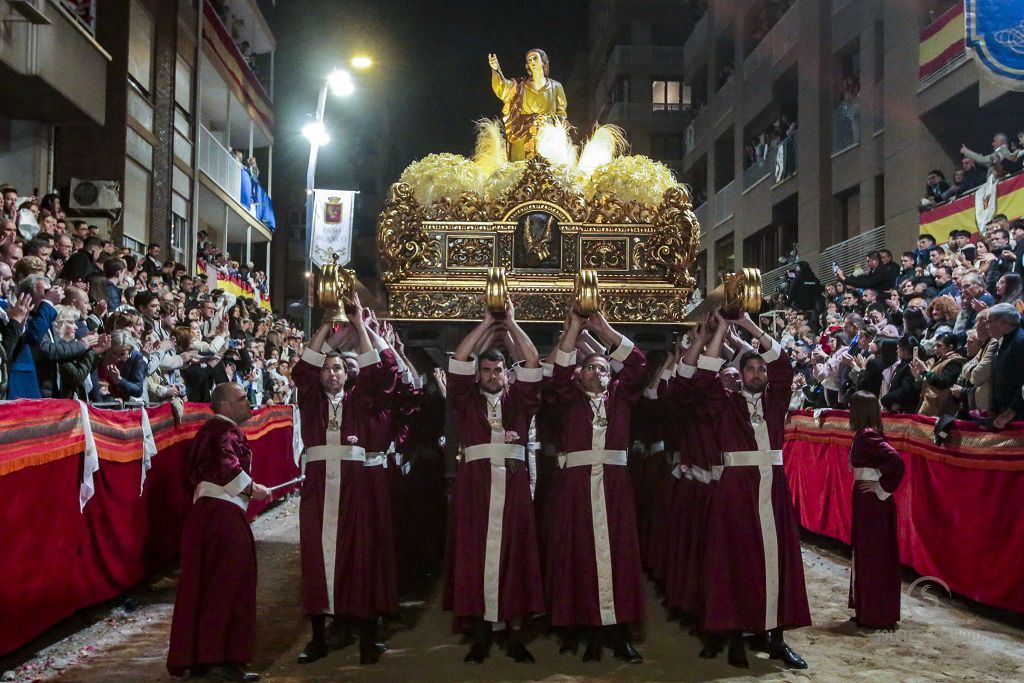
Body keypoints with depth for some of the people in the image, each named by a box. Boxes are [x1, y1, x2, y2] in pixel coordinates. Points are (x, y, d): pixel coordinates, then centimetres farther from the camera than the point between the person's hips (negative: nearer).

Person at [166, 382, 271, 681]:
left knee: (204, 584, 10)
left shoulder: (211, 430, 21)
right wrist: (252, 488, -11)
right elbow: (227, 466, -24)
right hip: (223, 511, -10)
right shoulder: (225, 431, -9)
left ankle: (195, 657, 15)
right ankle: (221, 657, -6)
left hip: (205, 510, 10)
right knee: (230, 583, -6)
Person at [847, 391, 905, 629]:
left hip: (871, 501, -9)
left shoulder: (867, 435, -17)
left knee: (872, 556, 0)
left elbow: (896, 460, -27)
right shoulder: (864, 435, 9)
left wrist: (881, 487, -18)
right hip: (867, 501, 9)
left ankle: (877, 616, 9)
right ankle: (867, 611, 24)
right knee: (866, 554, 15)